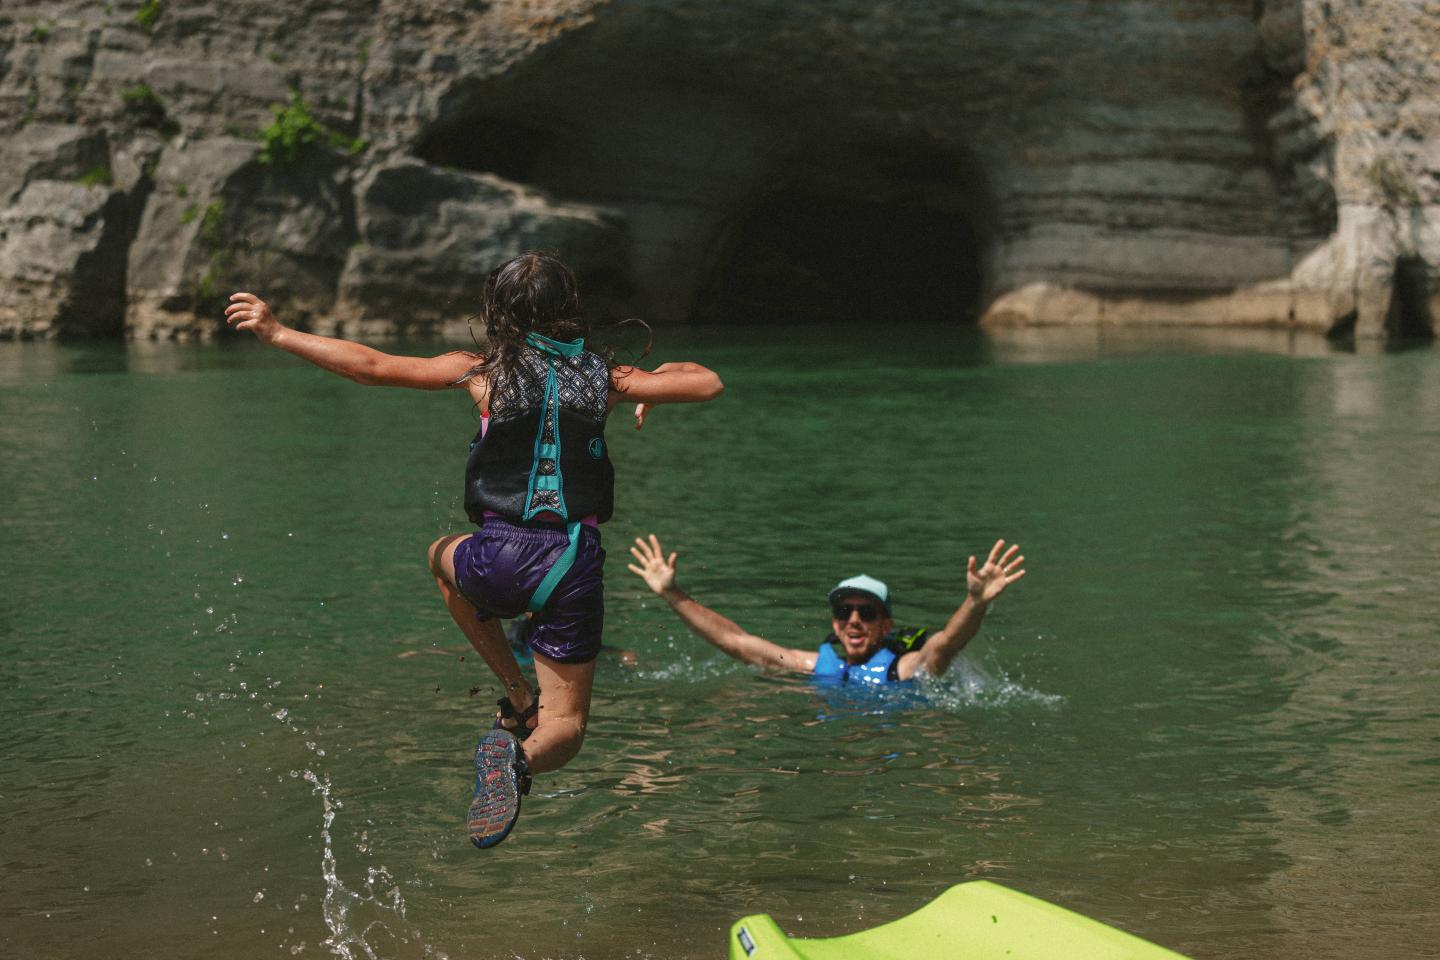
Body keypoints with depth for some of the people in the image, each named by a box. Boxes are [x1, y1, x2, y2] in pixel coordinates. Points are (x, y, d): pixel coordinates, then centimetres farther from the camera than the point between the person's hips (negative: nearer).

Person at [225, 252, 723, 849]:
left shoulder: (484, 371, 0)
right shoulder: (603, 378, 7)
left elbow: (373, 367, -3)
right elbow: (708, 384, 11)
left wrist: (277, 333, 4)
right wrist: (652, 381, 32)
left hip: (502, 558, -1)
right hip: (576, 565, 2)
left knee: (444, 555, 37)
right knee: (566, 727, 15)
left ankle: (517, 695, 23)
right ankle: (520, 756, -22)